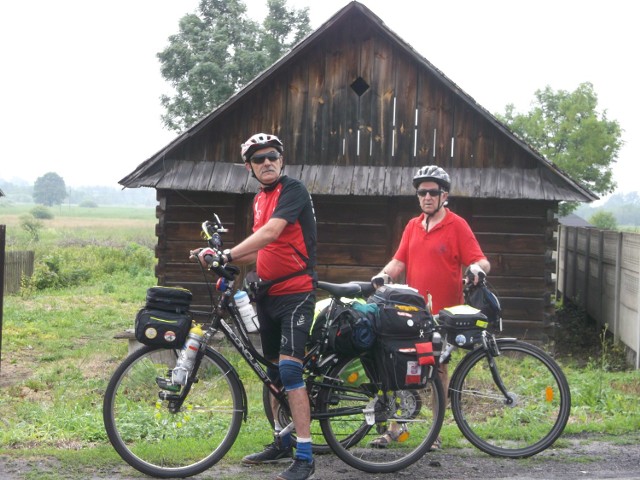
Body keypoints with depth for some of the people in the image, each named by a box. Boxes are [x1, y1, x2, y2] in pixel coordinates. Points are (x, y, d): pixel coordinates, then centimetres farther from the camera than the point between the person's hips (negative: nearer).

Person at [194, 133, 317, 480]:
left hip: (295, 292, -9)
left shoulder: (293, 190, -12)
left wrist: (227, 255, -28)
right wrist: (224, 260, 8)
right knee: (273, 372, 14)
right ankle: (281, 444, 27)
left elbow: (270, 234, -26)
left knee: (289, 369, -16)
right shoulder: (259, 199, 14)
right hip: (268, 293, 9)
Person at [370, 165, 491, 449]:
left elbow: (481, 260, -7)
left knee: (438, 369, 6)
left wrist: (478, 268, -30)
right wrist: (384, 275, -8)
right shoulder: (413, 226, 13)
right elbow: (399, 261, 12)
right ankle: (392, 428, 9)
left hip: (443, 312, -4)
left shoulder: (457, 225, -2)